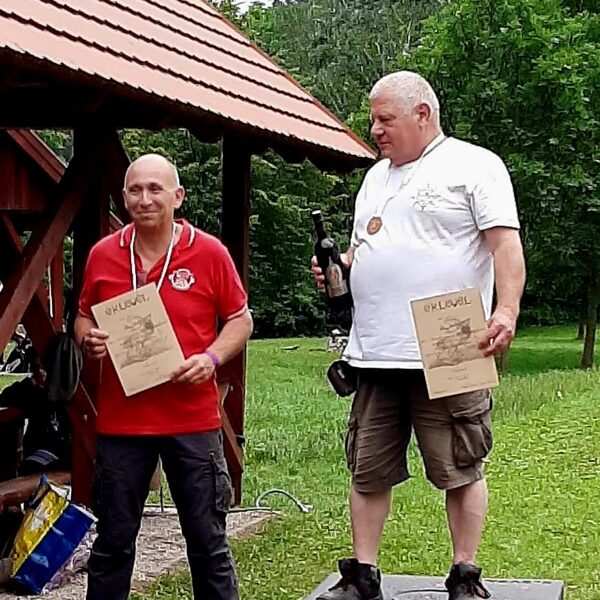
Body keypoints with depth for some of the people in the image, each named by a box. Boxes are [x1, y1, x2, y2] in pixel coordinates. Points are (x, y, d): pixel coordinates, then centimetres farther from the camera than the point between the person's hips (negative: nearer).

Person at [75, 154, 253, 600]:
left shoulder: (210, 253, -2)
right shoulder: (103, 254, 4)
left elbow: (240, 319, 4)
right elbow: (85, 317, 16)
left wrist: (212, 357, -13)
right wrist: (89, 340, -7)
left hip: (193, 419, -2)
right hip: (120, 421, 2)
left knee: (208, 541, 7)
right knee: (113, 541, 11)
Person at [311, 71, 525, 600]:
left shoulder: (474, 165, -1)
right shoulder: (376, 176, 21)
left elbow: (506, 244, -9)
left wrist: (506, 311, -22)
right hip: (376, 356, 7)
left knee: (461, 471, 3)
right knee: (368, 472, 9)